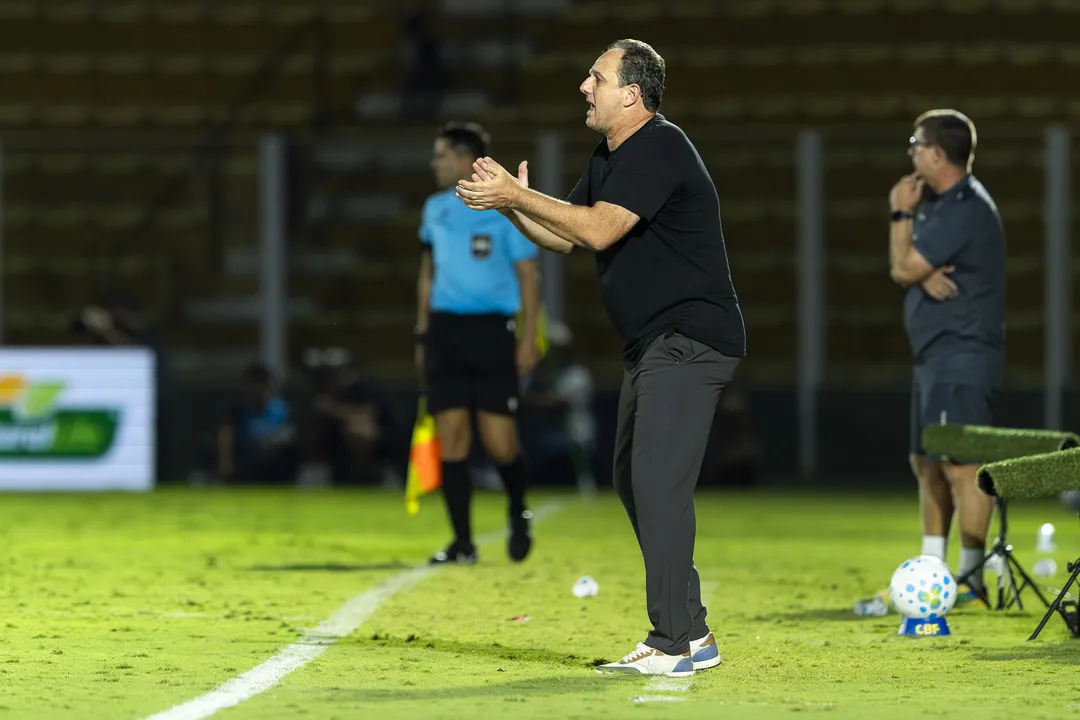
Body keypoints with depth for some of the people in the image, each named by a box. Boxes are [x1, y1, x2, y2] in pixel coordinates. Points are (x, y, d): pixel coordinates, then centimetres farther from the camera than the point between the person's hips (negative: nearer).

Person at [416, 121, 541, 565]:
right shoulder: (435, 209, 11)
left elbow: (527, 275, -3)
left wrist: (529, 338, -9)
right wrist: (422, 336, 15)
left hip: (491, 331, -4)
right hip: (444, 329, 4)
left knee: (499, 442, -7)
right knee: (451, 438, -1)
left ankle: (519, 514, 22)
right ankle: (463, 544, 4)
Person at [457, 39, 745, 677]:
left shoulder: (659, 148, -17)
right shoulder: (610, 157, 16)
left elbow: (599, 229, -25)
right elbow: (563, 235, 17)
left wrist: (517, 195, -21)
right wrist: (512, 202, 0)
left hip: (691, 341, -11)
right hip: (652, 345, 11)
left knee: (659, 482, -16)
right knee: (634, 481, 14)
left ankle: (679, 642, -15)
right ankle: (688, 629, 20)